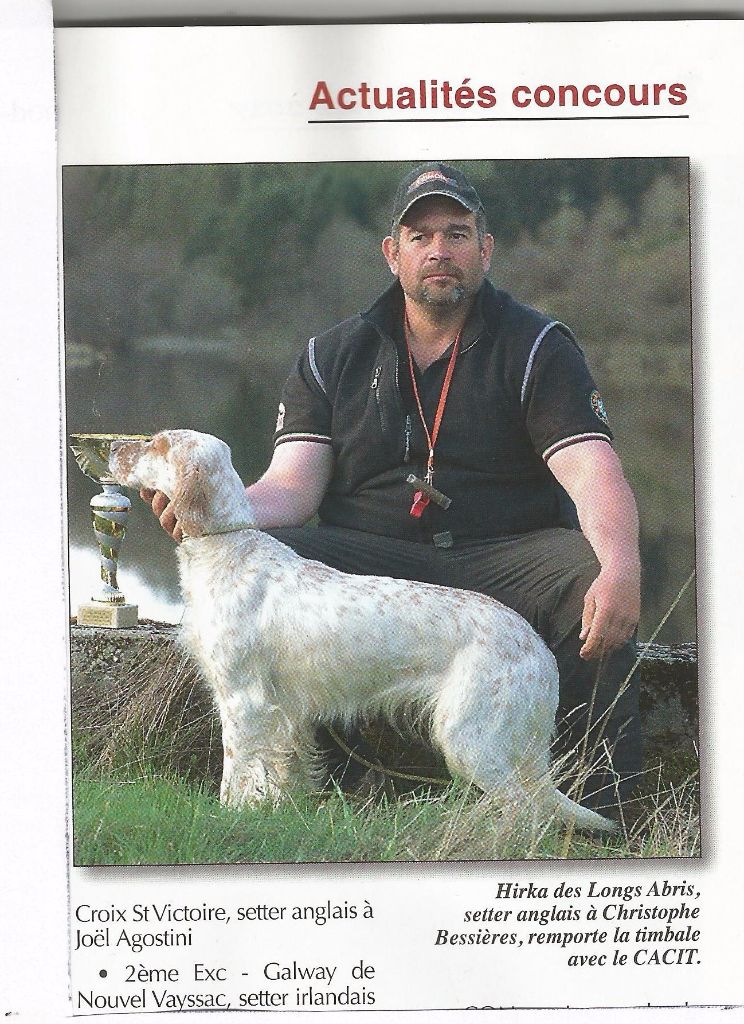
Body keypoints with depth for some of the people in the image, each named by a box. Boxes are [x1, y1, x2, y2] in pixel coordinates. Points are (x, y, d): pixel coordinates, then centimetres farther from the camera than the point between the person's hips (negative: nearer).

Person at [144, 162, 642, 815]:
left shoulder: (536, 347, 4)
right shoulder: (334, 357, 13)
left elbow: (592, 472, -11)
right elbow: (294, 485, 1)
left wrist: (620, 568, -33)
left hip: (505, 560, -1)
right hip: (368, 561, 2)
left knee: (590, 575, -33)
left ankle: (597, 816, -25)